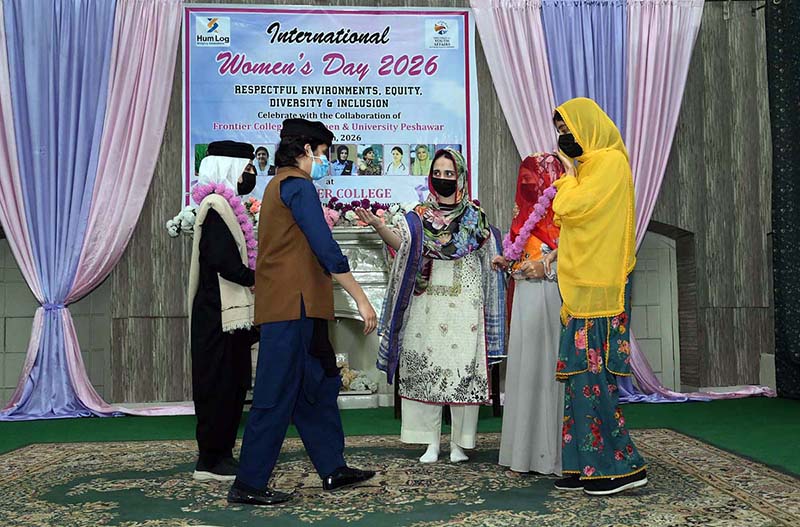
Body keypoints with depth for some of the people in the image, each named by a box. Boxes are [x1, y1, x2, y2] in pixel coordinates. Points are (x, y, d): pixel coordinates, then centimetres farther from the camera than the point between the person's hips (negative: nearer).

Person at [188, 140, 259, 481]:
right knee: (218, 387, -3)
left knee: (233, 386, 13)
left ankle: (222, 454, 21)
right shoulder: (215, 206, -13)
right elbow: (224, 262, -21)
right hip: (219, 315, -10)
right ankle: (210, 461, 5)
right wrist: (258, 279, -10)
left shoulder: (228, 206, 17)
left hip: (232, 314, 10)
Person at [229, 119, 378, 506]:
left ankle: (332, 469, 22)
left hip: (294, 308, 10)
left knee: (320, 386, 14)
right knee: (277, 396, -6)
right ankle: (248, 485, 1)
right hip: (293, 307, -10)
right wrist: (361, 299, -17)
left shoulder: (277, 186, 21)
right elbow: (326, 249, -18)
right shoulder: (297, 185, -11)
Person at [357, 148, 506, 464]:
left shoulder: (475, 215, 8)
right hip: (427, 302, 2)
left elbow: (490, 255, 8)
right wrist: (377, 225, -22)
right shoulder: (420, 216, 10)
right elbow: (401, 244, -8)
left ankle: (459, 442, 8)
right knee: (425, 366, 2)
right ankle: (432, 442, 11)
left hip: (464, 303, -2)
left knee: (462, 367, -3)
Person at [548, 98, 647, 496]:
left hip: (599, 288, -10)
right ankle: (587, 466, 13)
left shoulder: (609, 161, -8)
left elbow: (568, 207, -17)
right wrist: (560, 251, 13)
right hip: (584, 284, 10)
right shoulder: (591, 163, 21)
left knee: (589, 373, -9)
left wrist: (570, 171, -1)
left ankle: (621, 465, 0)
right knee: (582, 373, 8)